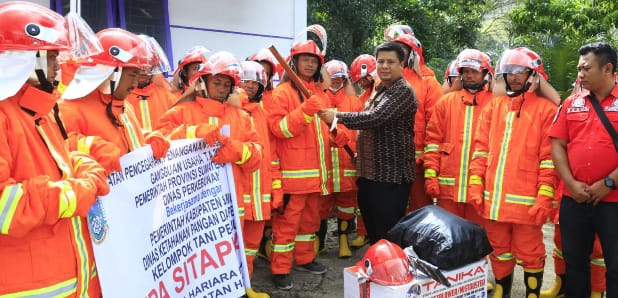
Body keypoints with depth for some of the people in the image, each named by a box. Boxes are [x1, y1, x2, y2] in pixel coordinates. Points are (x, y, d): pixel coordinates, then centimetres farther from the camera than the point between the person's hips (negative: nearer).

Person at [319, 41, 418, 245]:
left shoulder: (403, 91, -13)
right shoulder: (380, 89, 16)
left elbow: (375, 118, -25)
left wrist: (338, 116, -20)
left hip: (392, 175, -9)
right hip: (369, 173, 9)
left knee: (388, 235, -3)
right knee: (372, 230, 18)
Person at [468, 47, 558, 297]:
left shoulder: (545, 109, 0)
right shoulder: (493, 106, 13)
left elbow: (549, 158, -5)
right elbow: (481, 148, 10)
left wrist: (544, 197, -12)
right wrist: (476, 185, 2)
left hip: (527, 201, -4)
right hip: (493, 198, 4)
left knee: (530, 254, 7)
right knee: (499, 252, 17)